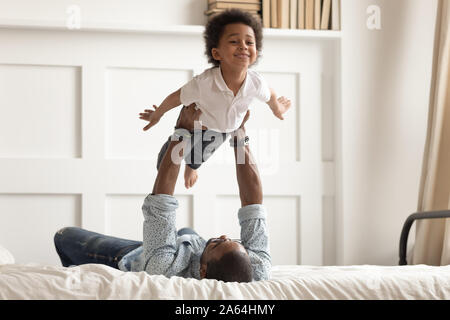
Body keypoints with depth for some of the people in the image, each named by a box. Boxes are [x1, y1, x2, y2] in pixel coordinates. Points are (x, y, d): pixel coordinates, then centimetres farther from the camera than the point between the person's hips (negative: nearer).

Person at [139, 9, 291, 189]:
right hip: (199, 125, -3)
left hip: (226, 130, 3)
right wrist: (157, 114, -8)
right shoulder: (204, 83, -45)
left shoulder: (256, 83, -36)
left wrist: (277, 109, 13)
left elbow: (269, 95, -10)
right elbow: (177, 98, -26)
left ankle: (191, 167, 70)